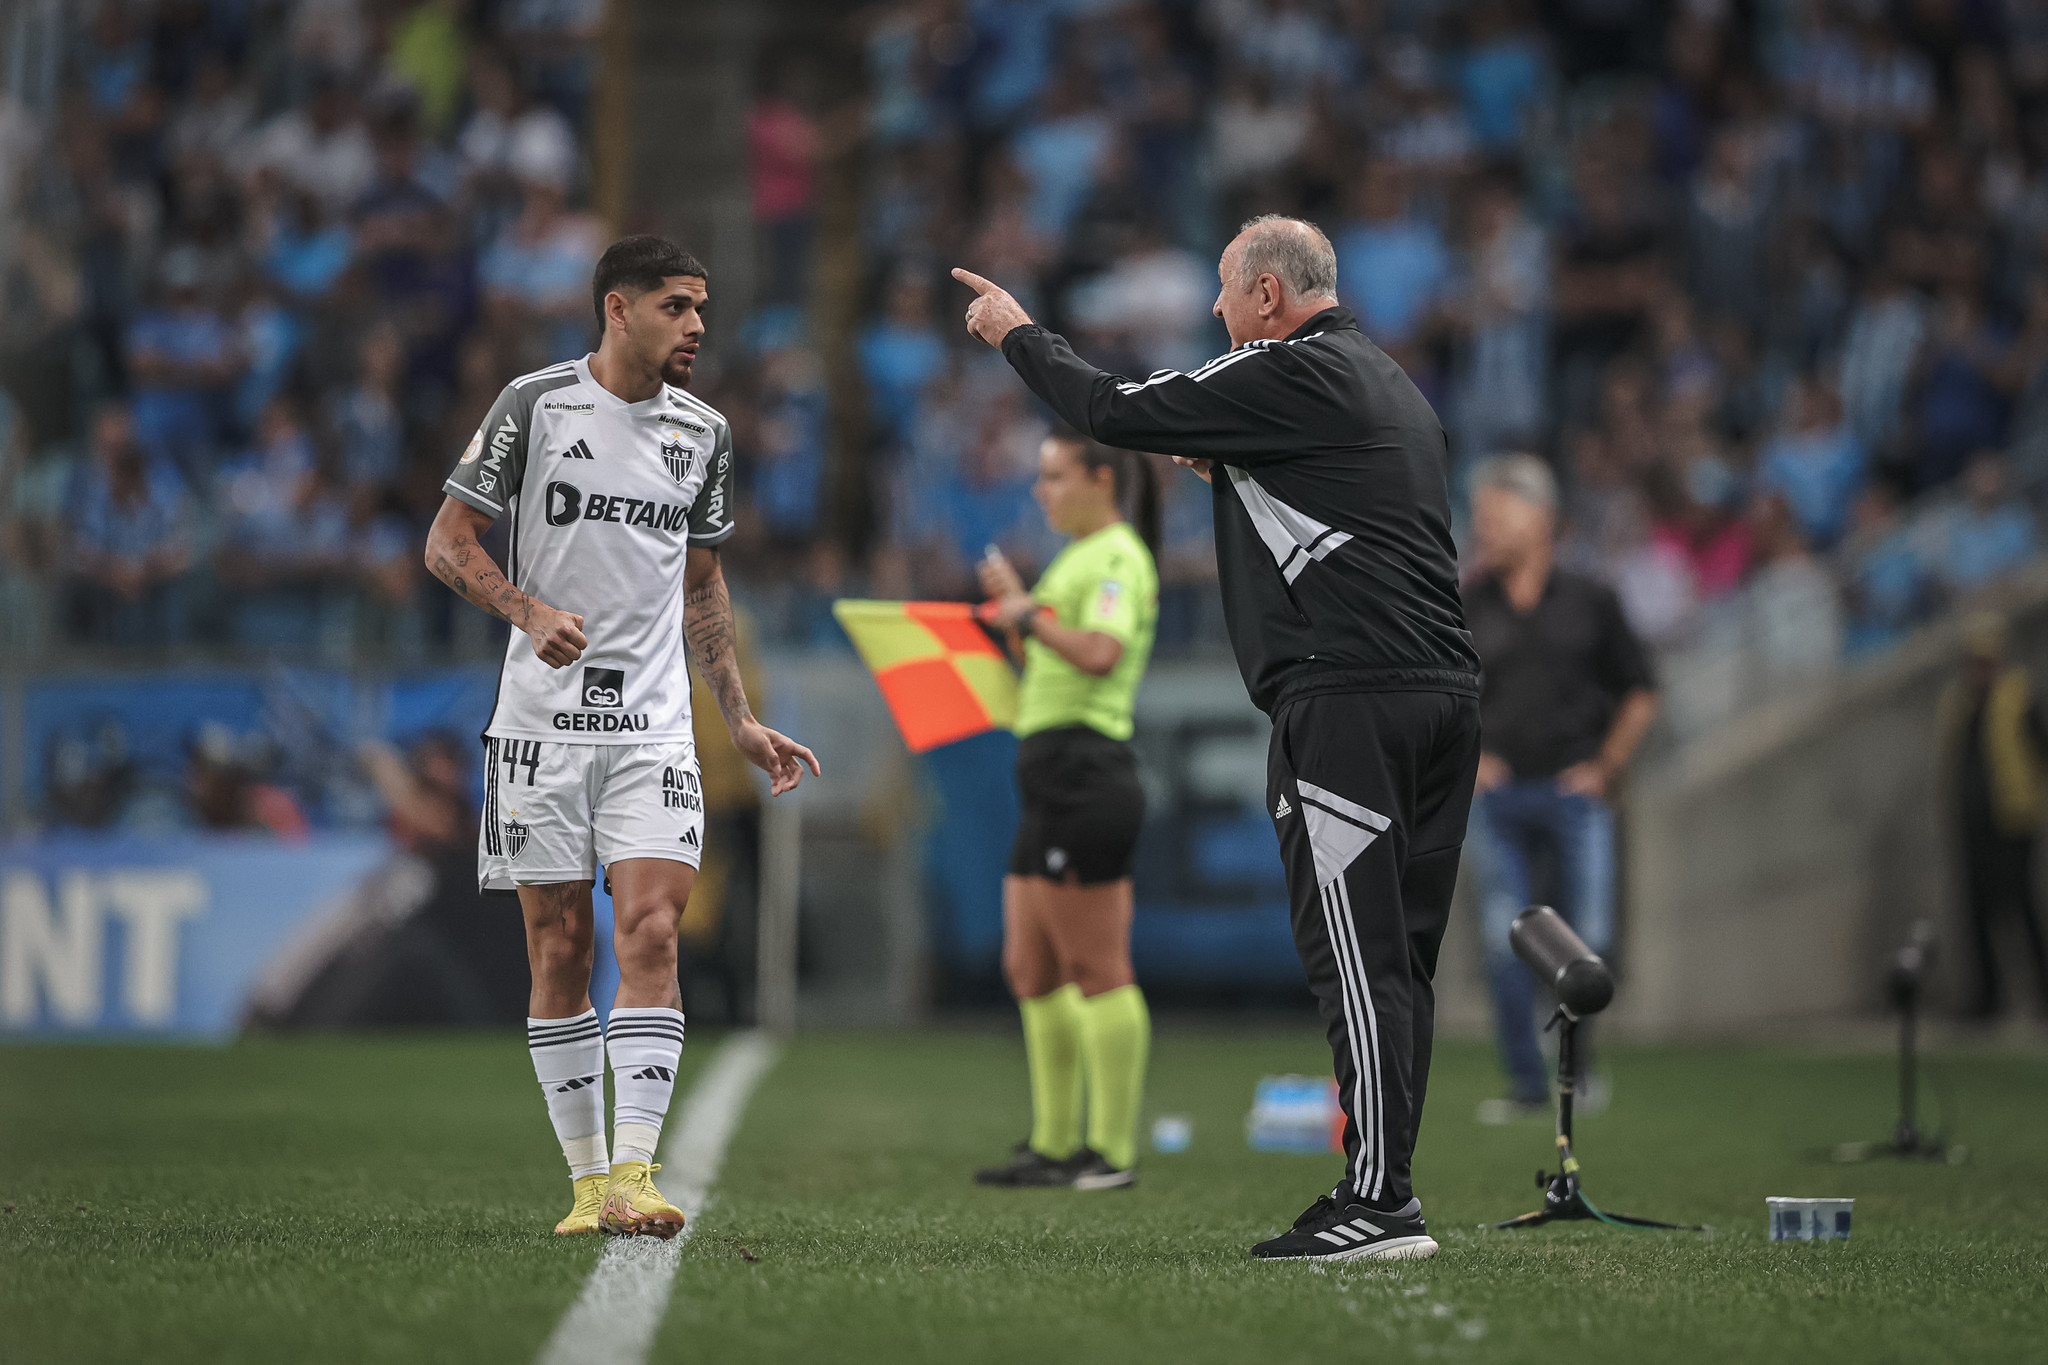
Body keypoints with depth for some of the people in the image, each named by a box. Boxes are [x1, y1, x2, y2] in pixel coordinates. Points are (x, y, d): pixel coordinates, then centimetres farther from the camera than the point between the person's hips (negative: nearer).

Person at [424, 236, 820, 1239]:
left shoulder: (703, 432, 10)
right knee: (558, 949, 1)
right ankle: (587, 1178, 10)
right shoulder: (535, 404, -2)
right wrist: (531, 612, -18)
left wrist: (742, 722, 17)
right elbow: (448, 542, 0)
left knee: (650, 930, -13)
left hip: (655, 725, 2)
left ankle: (634, 1176, -17)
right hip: (542, 719, -2)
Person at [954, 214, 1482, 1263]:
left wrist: (1017, 333, 12)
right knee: (1397, 961, 9)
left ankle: (1375, 1203, -11)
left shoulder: (1290, 376, -6)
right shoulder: (1389, 384, 22)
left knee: (1357, 958, -9)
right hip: (1444, 692, 9)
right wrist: (1227, 472, 29)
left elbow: (1116, 412, -3)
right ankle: (1386, 1188, 10)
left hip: (1347, 697, -9)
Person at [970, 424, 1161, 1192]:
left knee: (1096, 971, -8)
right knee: (1031, 972, 12)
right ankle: (1055, 1146, 17)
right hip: (1053, 777, 11)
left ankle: (1114, 1152, -5)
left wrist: (1027, 615, -16)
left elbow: (1100, 652, -26)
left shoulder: (1117, 557, -9)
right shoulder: (1080, 557, 22)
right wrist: (1015, 605, 15)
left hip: (1085, 774, -11)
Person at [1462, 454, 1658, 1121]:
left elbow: (1640, 692, 11)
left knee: (1586, 937, -5)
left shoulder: (1589, 601, 3)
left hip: (1574, 793, -1)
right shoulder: (1468, 609, 5)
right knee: (1503, 939, -4)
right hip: (1499, 793, 1)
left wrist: (1606, 766, 2)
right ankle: (1526, 1080, 5)